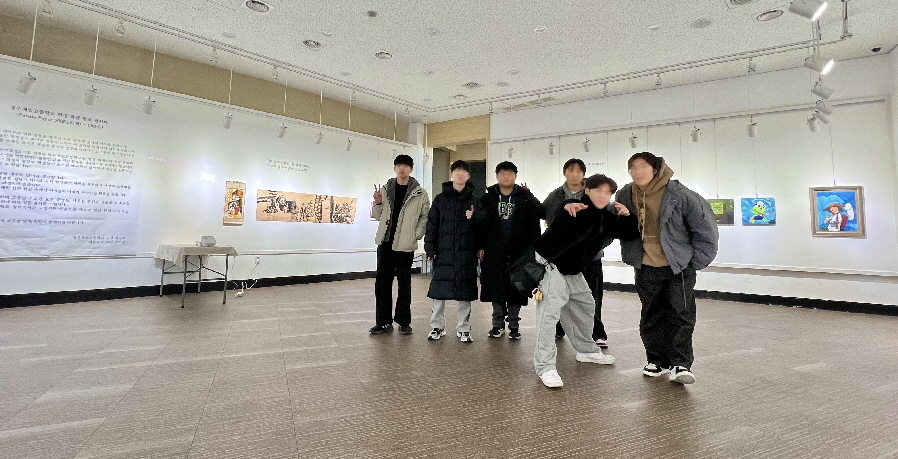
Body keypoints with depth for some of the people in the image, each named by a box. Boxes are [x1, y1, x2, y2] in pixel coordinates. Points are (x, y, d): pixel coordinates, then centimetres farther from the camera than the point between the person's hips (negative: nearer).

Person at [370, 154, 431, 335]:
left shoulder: (420, 193, -2)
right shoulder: (385, 190, 7)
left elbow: (425, 217, -1)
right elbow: (378, 216, 12)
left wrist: (416, 235, -10)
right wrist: (378, 203, -7)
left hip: (405, 245, -3)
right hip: (385, 242, 3)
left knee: (404, 284, 7)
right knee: (382, 283, 6)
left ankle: (403, 322, 18)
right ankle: (384, 321, 17)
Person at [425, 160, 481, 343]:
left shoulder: (474, 201, 8)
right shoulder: (440, 199, 6)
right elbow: (432, 224, 2)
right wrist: (430, 249, -4)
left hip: (467, 253, 1)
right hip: (444, 252, 0)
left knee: (465, 292, 6)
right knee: (439, 289, 3)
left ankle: (463, 329, 19)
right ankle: (437, 326, 19)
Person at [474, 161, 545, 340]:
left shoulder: (525, 197, 2)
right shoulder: (488, 197, 5)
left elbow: (534, 225, -2)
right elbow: (480, 223, 2)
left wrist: (531, 248, -12)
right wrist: (480, 246, -2)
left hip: (518, 250, -1)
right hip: (494, 251, 1)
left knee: (516, 287, 5)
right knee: (496, 287, 6)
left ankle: (514, 324, 18)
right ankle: (498, 324, 19)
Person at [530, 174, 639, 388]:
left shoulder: (606, 218, 6)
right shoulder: (577, 209, -18)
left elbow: (631, 234, 12)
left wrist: (627, 216, -6)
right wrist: (567, 207, -56)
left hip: (573, 269, 9)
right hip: (549, 263, -9)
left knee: (585, 306, 20)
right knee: (550, 310, -20)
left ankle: (586, 350, 40)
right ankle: (545, 366, -17)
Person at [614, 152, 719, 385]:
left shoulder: (678, 194, -15)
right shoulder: (625, 195, -3)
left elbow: (705, 226, -7)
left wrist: (696, 261, -5)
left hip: (679, 267, -3)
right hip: (646, 269, 4)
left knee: (681, 315, -2)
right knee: (652, 317, 10)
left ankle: (681, 364, 8)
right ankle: (657, 360, 23)